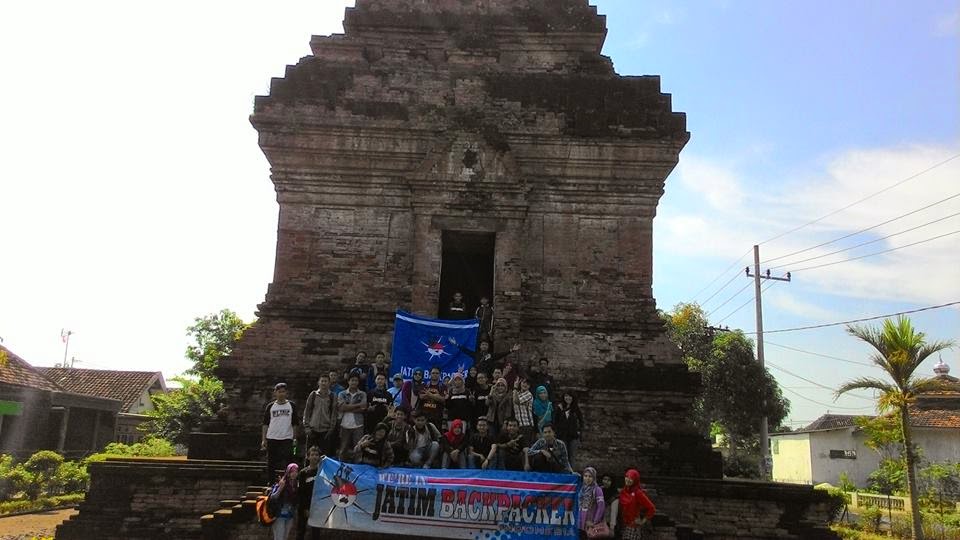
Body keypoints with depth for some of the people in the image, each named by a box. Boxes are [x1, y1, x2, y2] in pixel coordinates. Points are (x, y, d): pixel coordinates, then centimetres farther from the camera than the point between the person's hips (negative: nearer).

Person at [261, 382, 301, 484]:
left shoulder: (292, 405, 6)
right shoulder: (270, 406, 7)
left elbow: (295, 423, 9)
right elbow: (265, 424, 8)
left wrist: (295, 438, 4)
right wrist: (263, 440, 2)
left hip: (287, 438, -1)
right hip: (272, 438, 1)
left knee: (286, 464, -7)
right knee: (271, 464, 8)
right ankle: (270, 484, 19)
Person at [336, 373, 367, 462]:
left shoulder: (362, 394, 9)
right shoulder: (342, 394, 9)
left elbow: (363, 408, -3)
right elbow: (342, 407, -6)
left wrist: (348, 408, -7)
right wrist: (358, 405, -5)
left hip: (358, 425, 0)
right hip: (345, 425, 0)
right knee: (343, 449, 4)